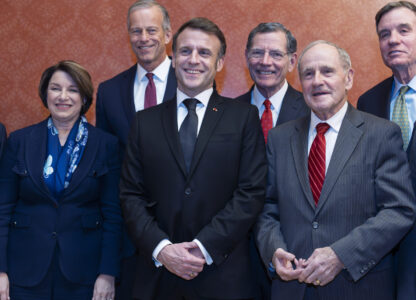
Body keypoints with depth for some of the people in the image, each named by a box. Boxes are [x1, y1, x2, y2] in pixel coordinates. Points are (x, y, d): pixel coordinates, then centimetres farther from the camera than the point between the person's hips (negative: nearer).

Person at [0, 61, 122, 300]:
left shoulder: (106, 145, -1)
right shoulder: (20, 141, 2)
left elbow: (113, 215, -2)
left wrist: (108, 274, -7)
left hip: (82, 272, -1)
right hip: (26, 272, 1)